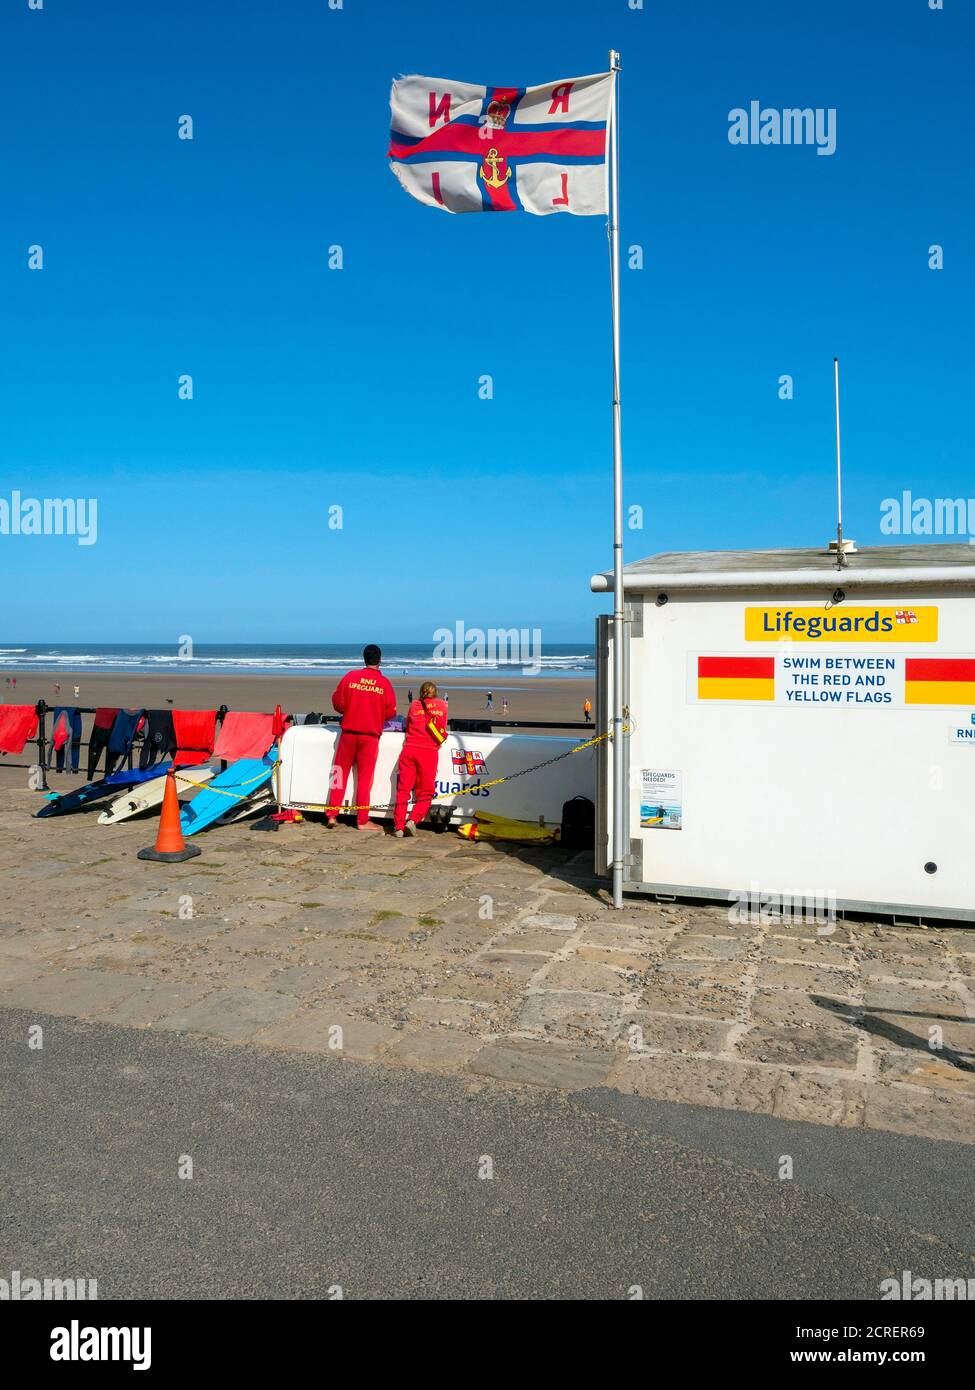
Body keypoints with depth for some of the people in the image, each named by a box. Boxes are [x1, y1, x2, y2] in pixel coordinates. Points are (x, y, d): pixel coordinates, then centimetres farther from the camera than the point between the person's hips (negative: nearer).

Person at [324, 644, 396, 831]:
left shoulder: (350, 677, -1)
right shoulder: (384, 684, -5)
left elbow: (337, 703, 2)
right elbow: (390, 712, -1)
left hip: (348, 732, 1)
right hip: (370, 735, -1)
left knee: (340, 773, 11)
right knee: (365, 777, 4)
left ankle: (332, 814, 11)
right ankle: (362, 820, 8)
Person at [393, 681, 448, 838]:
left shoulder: (414, 705, 12)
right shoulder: (442, 705, 11)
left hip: (409, 750, 1)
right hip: (429, 752, -1)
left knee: (403, 790, 5)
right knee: (425, 793, 9)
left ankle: (399, 826, -2)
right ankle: (413, 820, -12)